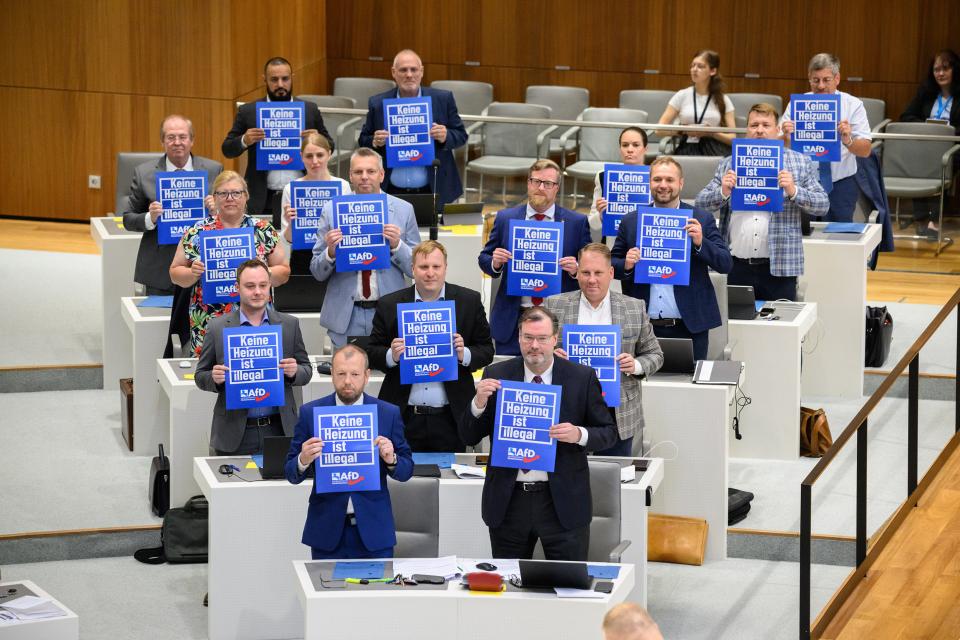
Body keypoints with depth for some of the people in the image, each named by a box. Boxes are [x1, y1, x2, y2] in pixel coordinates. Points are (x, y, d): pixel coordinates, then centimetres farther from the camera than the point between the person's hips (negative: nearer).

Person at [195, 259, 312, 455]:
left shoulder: (289, 325, 7)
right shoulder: (217, 328, 2)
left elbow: (306, 370, 12)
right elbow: (201, 376, 7)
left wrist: (294, 371, -10)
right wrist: (215, 378, -15)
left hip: (279, 430, 1)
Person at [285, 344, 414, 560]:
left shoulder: (389, 414, 1)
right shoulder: (310, 413, 0)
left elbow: (406, 471, 5)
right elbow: (292, 474, 2)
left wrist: (391, 459, -16)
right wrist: (304, 460, -20)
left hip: (373, 531, 0)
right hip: (327, 533, 0)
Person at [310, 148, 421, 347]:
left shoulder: (403, 210, 3)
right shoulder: (332, 210, 3)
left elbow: (416, 269, 4)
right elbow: (317, 272, 5)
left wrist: (397, 245, -13)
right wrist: (330, 252, -15)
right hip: (346, 316, 0)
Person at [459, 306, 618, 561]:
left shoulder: (582, 377, -2)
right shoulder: (496, 375, 2)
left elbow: (609, 433, 3)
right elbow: (469, 437, 4)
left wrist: (579, 434, -18)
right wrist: (479, 403, -15)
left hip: (562, 502, -2)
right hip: (508, 501, 2)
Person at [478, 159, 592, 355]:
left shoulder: (577, 222, 5)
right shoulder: (505, 218, 8)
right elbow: (484, 258, 13)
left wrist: (576, 269, -15)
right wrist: (494, 263, -10)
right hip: (512, 319, 1)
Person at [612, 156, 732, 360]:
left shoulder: (702, 220, 3)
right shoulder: (631, 221, 8)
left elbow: (726, 264, -1)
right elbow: (612, 265, 13)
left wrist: (700, 243, -17)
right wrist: (626, 265, -10)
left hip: (689, 327, -1)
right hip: (643, 328, 1)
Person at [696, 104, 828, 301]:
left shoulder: (801, 163, 7)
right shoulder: (729, 164, 12)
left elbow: (822, 205, 3)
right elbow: (701, 203, 9)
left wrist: (793, 191, -14)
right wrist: (723, 192, -12)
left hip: (779, 269, -2)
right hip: (736, 267, 2)